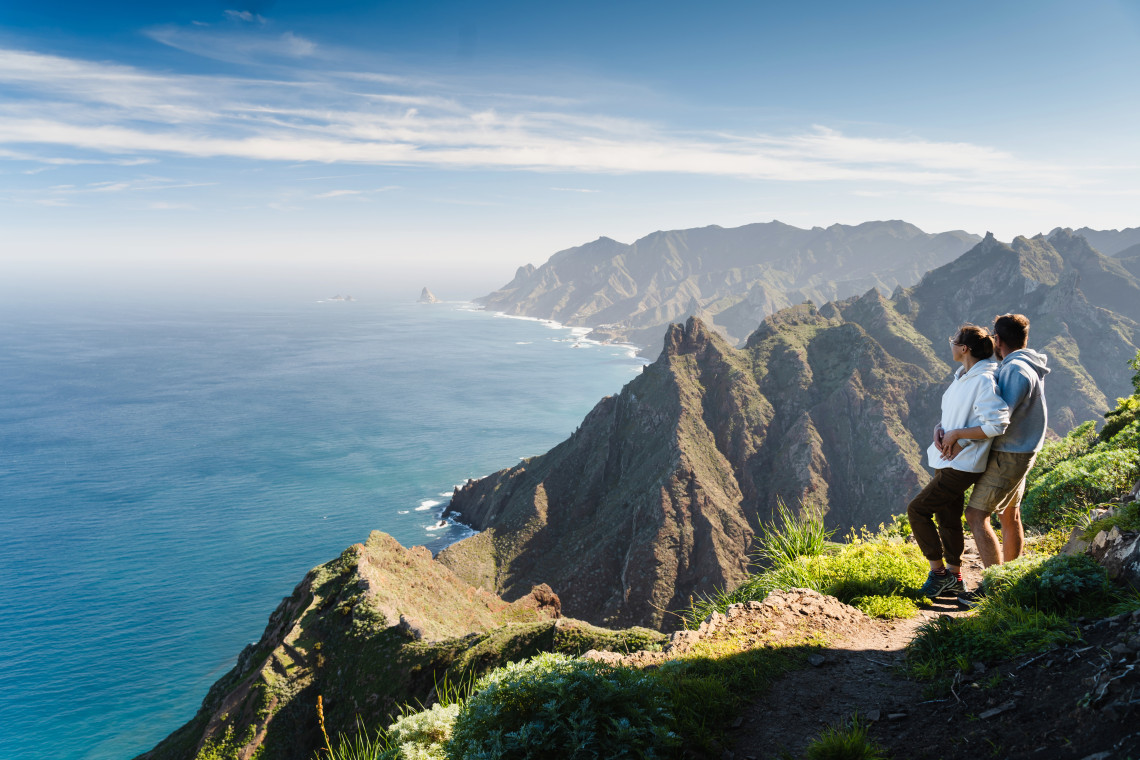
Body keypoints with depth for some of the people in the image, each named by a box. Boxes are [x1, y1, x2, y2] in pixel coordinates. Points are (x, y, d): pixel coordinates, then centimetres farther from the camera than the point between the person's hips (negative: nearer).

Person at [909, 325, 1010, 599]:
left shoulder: (983, 381, -19)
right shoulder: (961, 377, 10)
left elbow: (997, 424, -26)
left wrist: (956, 434, -20)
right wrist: (939, 429, -4)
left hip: (961, 465, -9)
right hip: (946, 460, 9)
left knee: (917, 510, -8)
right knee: (948, 519, 16)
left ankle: (938, 572, 5)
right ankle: (953, 578, 29)